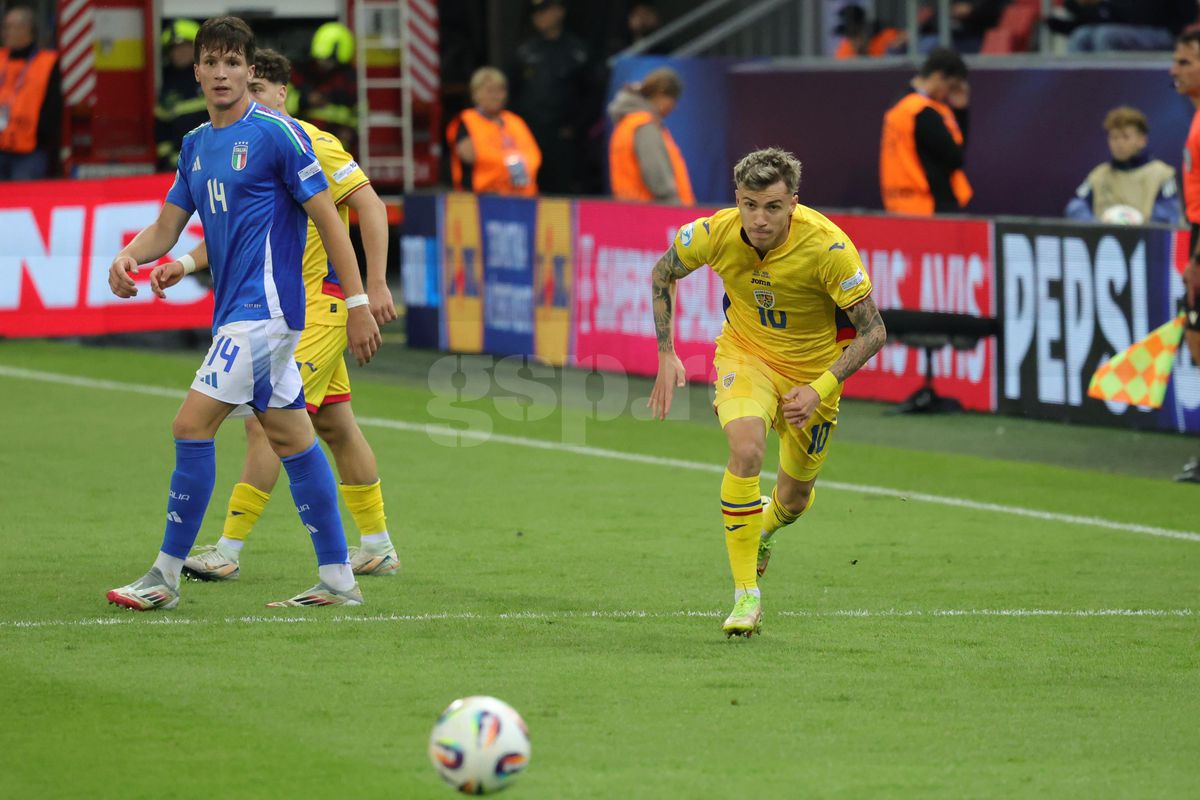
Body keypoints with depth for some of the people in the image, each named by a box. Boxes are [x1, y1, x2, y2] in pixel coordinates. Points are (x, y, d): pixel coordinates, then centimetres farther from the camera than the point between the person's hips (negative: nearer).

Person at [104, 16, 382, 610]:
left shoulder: (278, 134, -10)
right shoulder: (195, 145, 14)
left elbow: (328, 218, -10)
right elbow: (168, 226, 15)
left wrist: (357, 304, -13)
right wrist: (129, 255, -8)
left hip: (264, 306, -8)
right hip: (236, 311, 8)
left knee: (192, 426, -12)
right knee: (290, 436, 10)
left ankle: (167, 575, -6)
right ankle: (338, 579, 14)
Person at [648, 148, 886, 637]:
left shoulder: (828, 247, -30)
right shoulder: (714, 234, -22)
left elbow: (872, 330, -21)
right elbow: (663, 273, 0)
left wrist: (821, 388, -31)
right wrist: (666, 355, -6)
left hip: (813, 368, 0)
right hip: (746, 354, 0)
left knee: (795, 498, 13)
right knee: (746, 447, -30)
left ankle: (764, 528, 54)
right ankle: (746, 594, -23)